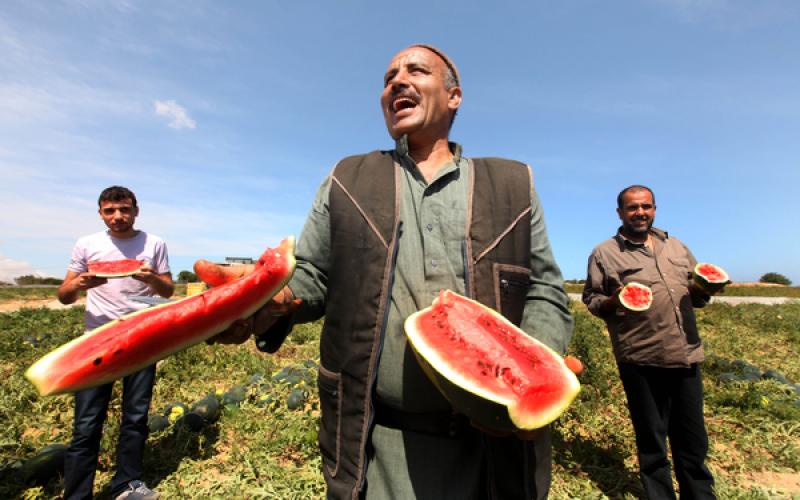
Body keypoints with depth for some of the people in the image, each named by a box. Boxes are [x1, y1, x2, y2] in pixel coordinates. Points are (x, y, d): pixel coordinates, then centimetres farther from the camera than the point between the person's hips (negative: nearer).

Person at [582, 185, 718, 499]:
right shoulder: (604, 254, 2)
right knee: (651, 438, 10)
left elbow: (696, 295, 20)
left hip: (686, 355, 4)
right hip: (641, 360, -4)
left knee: (692, 437, 17)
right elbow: (591, 301, 1)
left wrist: (705, 288, -2)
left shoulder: (676, 247, 16)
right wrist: (614, 301, -19)